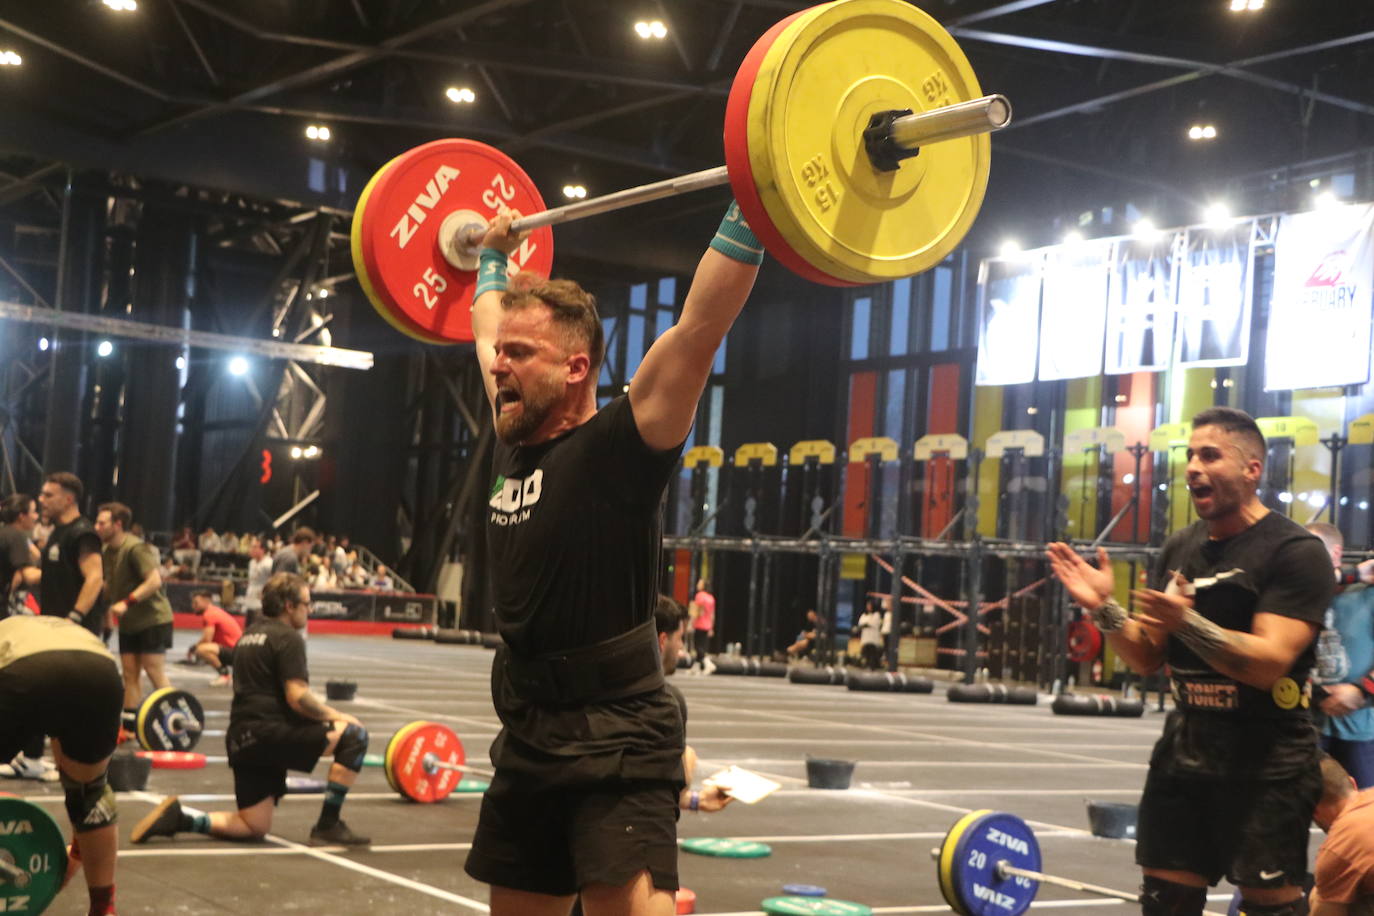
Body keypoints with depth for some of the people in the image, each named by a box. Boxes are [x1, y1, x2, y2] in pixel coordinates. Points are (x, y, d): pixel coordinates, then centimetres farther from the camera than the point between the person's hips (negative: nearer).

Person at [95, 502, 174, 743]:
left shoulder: (136, 549, -18)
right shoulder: (107, 552, 9)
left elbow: (155, 580, -27)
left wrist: (127, 602, -30)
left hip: (152, 619, -9)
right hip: (129, 623, 9)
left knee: (155, 673, -10)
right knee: (130, 675, 9)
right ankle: (129, 727, 13)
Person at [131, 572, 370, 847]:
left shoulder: (249, 635, 20)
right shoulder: (288, 638, -8)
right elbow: (297, 698, -17)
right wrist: (337, 716, -4)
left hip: (242, 739, 9)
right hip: (271, 733, -9)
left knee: (254, 828, 16)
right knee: (353, 735, -8)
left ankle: (178, 817, 3)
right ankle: (328, 826, -8)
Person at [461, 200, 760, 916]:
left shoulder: (619, 447, -11)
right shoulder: (512, 446, 8)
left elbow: (701, 325, -19)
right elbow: (490, 334, 26)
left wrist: (747, 215, -19)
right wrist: (491, 254, 36)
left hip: (616, 745, -8)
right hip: (528, 741, 8)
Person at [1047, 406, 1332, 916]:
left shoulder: (1296, 553, -12)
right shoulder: (1180, 549, 9)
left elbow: (1269, 662, -22)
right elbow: (1148, 658, 11)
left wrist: (1187, 622, -34)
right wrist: (1104, 608, -6)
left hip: (1266, 768, -7)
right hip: (1184, 755, 7)